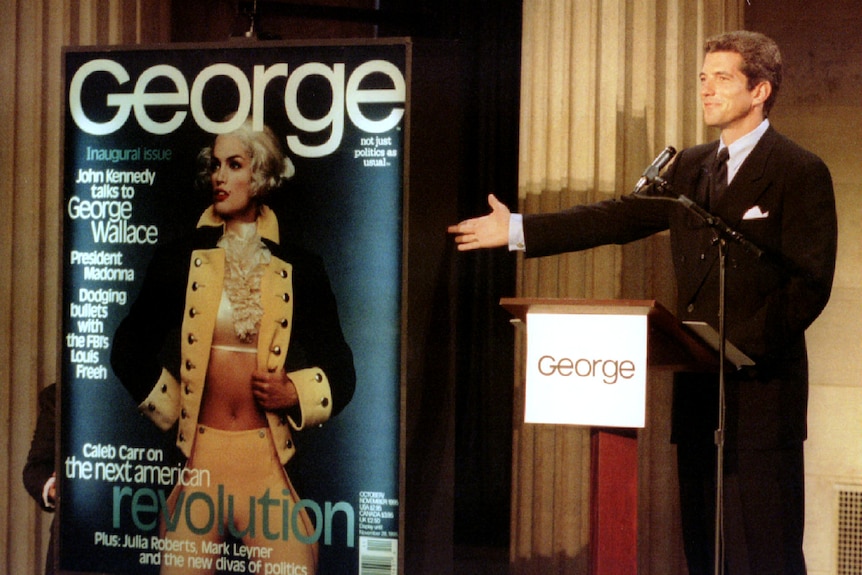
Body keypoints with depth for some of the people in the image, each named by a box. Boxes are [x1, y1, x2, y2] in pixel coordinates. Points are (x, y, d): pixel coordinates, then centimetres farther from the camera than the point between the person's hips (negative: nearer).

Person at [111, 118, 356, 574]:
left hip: (270, 463, 0)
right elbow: (129, 349, 11)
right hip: (199, 460, 0)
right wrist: (173, 409, 10)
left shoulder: (299, 269, 7)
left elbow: (340, 370, 11)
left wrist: (295, 393, -6)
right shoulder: (183, 258, 5)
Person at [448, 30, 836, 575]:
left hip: (762, 387, -7)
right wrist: (519, 229, 6)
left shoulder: (802, 173, -6)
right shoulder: (690, 167, 14)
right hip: (698, 386, 7)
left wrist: (745, 343, -20)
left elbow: (811, 283, -11)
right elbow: (618, 218, 11)